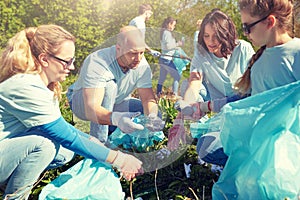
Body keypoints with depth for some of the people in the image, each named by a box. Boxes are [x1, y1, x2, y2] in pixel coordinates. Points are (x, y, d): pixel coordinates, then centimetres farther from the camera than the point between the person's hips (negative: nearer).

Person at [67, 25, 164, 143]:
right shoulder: (97, 62, -36)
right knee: (109, 85, -37)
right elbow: (91, 110, -46)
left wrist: (152, 116, -44)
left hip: (116, 103, 5)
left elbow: (149, 99, -20)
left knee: (154, 113, -13)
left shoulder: (142, 64, -20)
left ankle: (111, 130, 3)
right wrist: (116, 118, -67)